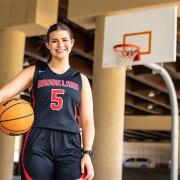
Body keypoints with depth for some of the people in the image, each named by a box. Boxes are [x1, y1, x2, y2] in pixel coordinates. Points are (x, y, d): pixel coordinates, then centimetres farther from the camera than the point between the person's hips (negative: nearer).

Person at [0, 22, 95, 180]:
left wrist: (87, 153, -3)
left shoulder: (81, 80, 15)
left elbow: (87, 121, 10)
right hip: (37, 144, -1)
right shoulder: (34, 72, 12)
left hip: (70, 147, 1)